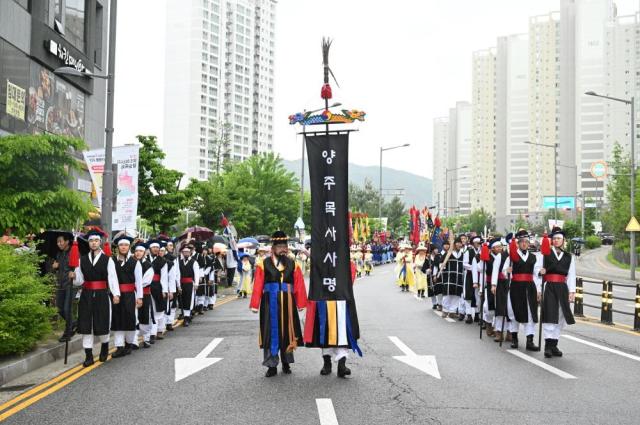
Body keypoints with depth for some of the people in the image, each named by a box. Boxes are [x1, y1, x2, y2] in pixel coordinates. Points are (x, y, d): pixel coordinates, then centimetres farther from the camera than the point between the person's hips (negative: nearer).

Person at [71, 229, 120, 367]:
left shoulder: (107, 259, -1)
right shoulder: (82, 259, 8)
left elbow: (112, 278, -7)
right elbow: (80, 280, 11)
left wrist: (116, 294, -18)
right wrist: (74, 276, -11)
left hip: (102, 295, -3)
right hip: (86, 295, 3)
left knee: (102, 324, 3)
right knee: (86, 325, 1)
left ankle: (105, 348, 32)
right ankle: (89, 356, 8)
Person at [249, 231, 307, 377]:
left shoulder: (293, 265, 5)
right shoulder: (264, 264, -1)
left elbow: (299, 285, 3)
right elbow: (257, 286, -5)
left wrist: (301, 304, 0)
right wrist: (255, 305, -8)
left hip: (287, 304, 2)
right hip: (270, 304, -2)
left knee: (287, 332, 9)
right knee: (271, 333, 2)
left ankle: (286, 363, 24)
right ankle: (272, 365, 9)